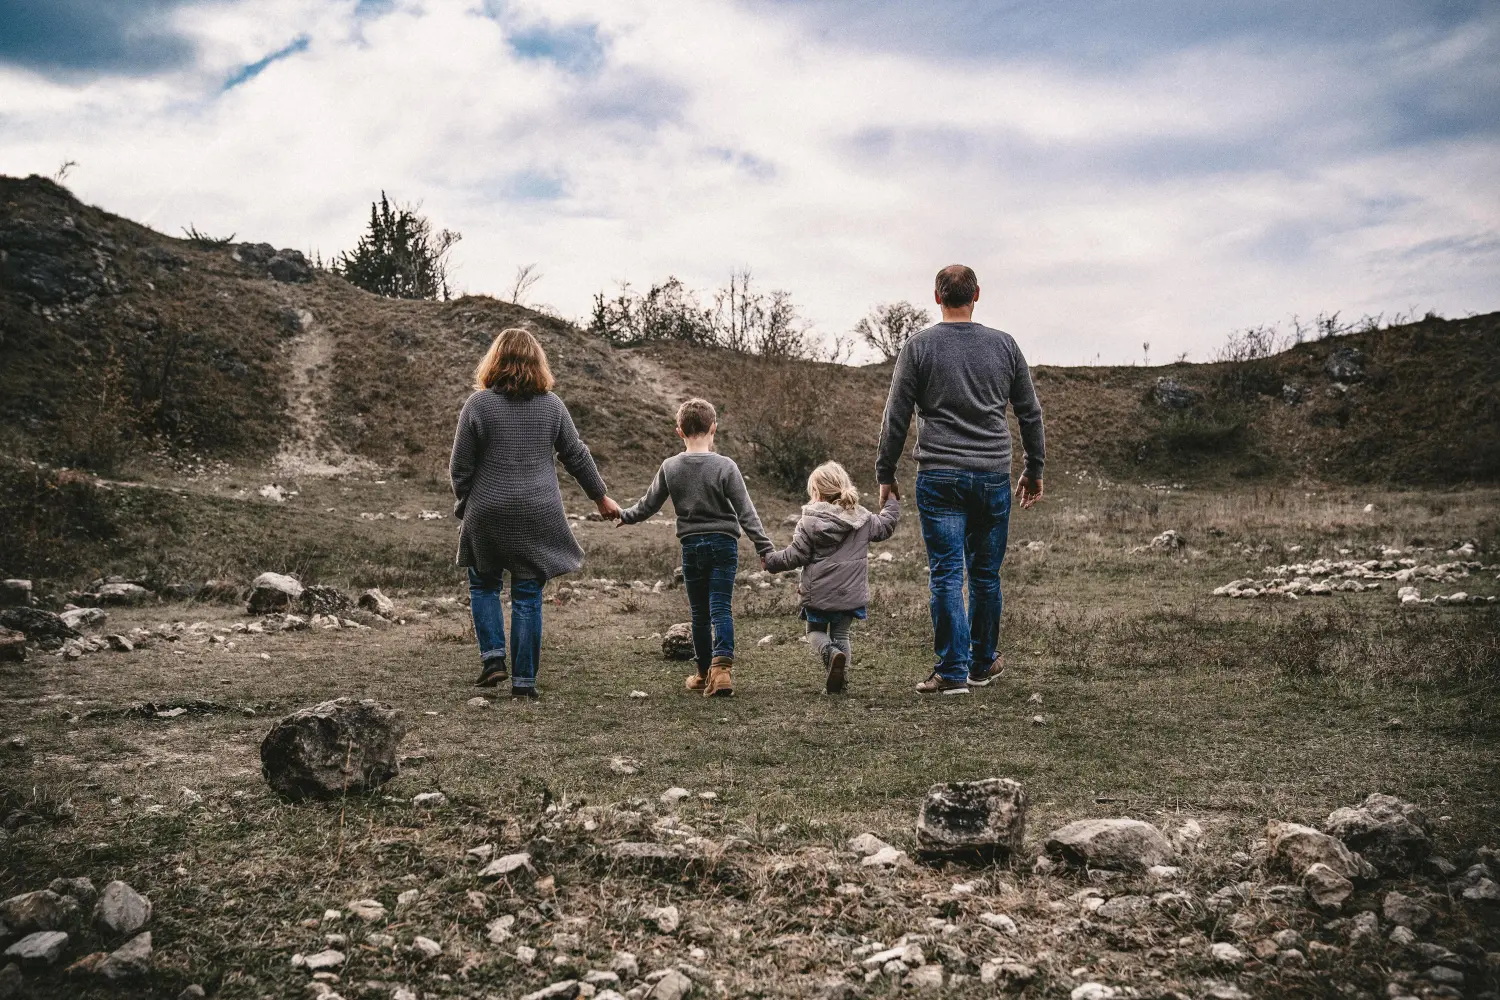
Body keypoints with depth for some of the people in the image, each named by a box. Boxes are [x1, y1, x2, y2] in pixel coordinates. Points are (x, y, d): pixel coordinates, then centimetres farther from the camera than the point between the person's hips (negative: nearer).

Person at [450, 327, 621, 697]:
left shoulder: (478, 403, -6)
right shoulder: (551, 404, 1)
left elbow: (460, 468, -3)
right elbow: (577, 456, 9)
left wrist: (465, 505, 14)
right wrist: (600, 497, 22)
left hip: (488, 515, -1)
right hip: (539, 515, 2)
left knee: (483, 585, 19)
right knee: (528, 597, 7)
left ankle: (492, 656, 6)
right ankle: (524, 680, 9)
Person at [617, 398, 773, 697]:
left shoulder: (669, 467, 0)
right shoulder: (725, 466, -8)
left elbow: (649, 504, 12)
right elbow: (746, 512, -9)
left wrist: (624, 515, 32)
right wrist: (765, 549, -5)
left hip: (691, 546, 2)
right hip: (724, 544, -2)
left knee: (699, 612, 13)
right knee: (721, 608, -4)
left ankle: (704, 672, 21)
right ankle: (722, 667, -20)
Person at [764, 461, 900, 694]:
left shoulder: (809, 522, -11)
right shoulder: (863, 519, 1)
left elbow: (795, 556, -9)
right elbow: (886, 526, 17)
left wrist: (770, 561, 6)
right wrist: (892, 501, 33)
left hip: (818, 595, -3)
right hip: (850, 594, 3)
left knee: (815, 631, 15)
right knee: (841, 634, 16)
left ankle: (830, 653, -17)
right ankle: (836, 678, -1)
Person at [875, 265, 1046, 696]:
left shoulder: (918, 347, -1)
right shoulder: (1005, 345, 7)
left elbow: (896, 417, 0)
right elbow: (1030, 413, 12)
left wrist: (885, 473, 9)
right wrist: (1035, 470, 22)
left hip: (939, 476, -2)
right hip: (994, 475, 3)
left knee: (946, 575, 0)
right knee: (986, 575, 12)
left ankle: (953, 671, 0)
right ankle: (983, 663, 25)